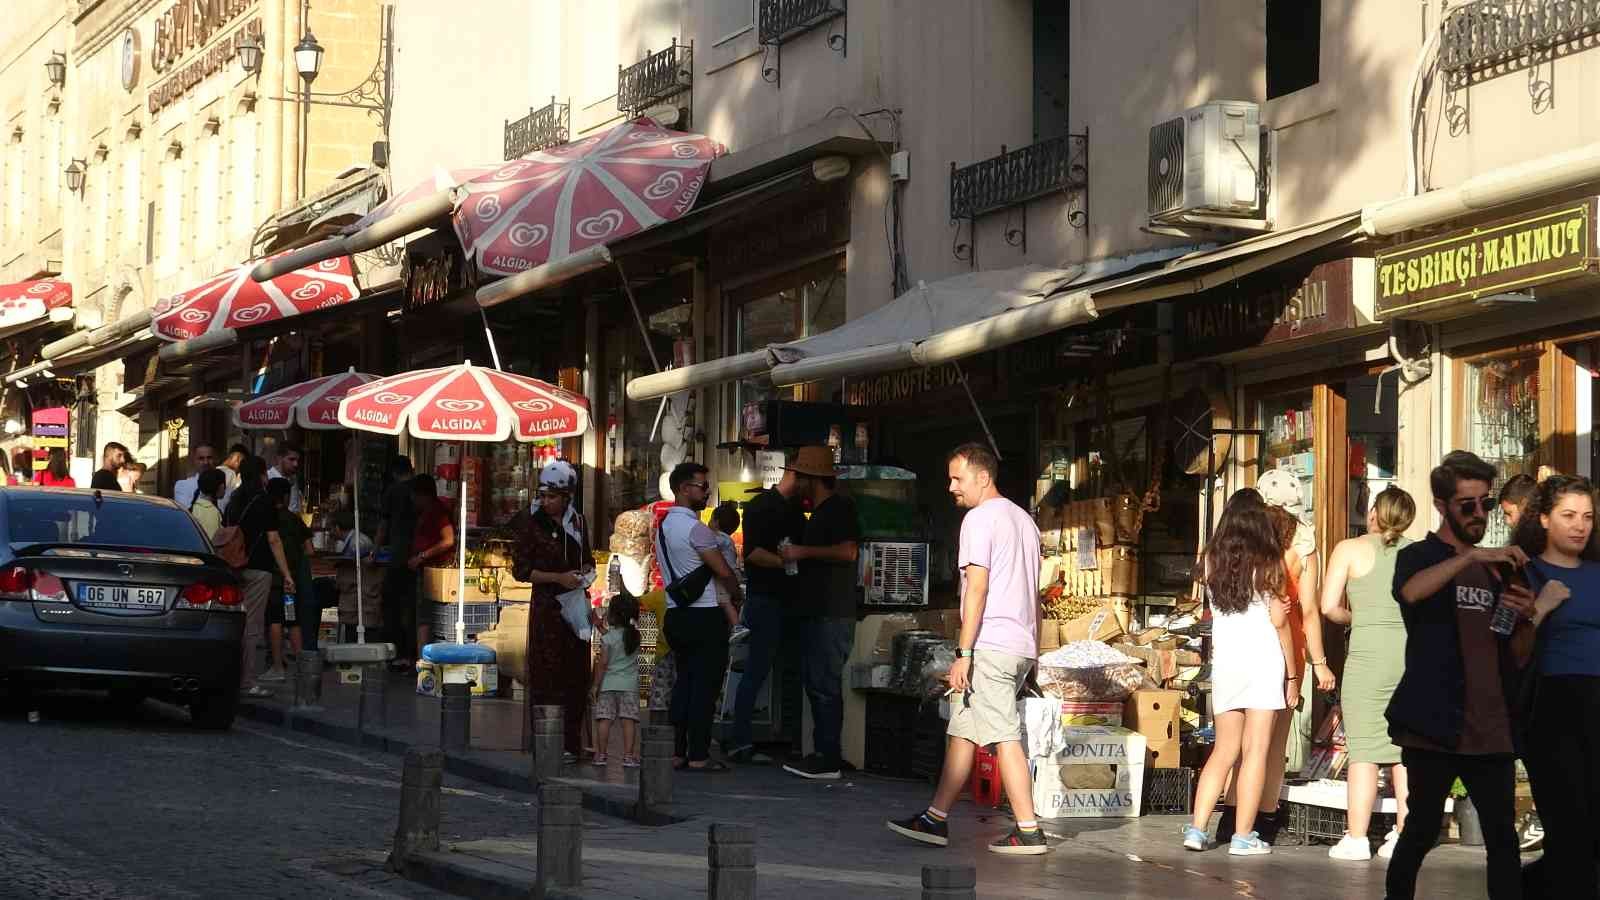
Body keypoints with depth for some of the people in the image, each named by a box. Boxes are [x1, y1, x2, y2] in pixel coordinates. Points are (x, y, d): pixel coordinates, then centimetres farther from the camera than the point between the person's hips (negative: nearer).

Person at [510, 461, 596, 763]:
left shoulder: (577, 522, 10)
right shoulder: (530, 523, -5)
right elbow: (521, 569, -8)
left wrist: (586, 572, 0)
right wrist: (559, 577, -17)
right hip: (546, 606, -5)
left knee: (576, 675, 5)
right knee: (546, 674, -6)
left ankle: (570, 743, 11)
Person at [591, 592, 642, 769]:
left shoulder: (607, 638, -7)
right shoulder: (635, 635, 5)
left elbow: (603, 663, -9)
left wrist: (596, 685, -4)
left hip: (608, 684, -3)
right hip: (630, 684, 3)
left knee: (604, 719, 1)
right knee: (628, 719, -1)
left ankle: (601, 754, 1)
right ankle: (628, 755, -6)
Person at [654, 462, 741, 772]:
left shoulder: (664, 525, 14)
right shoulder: (695, 528, -15)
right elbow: (723, 572, -11)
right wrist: (737, 597, 10)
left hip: (677, 615, 9)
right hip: (705, 616, -9)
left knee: (684, 683, 13)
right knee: (705, 687, -4)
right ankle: (698, 756, -4)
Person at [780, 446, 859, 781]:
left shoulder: (839, 507, -10)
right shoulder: (819, 511, 21)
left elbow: (847, 551, -22)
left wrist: (803, 552, -17)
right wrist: (795, 555, 19)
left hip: (833, 614, -10)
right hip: (816, 611, 10)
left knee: (824, 685, -10)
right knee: (815, 682, 11)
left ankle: (828, 759, -9)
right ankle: (824, 752, 16)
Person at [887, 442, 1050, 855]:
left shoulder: (980, 519, -9)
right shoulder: (1024, 519, 20)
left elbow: (977, 589, -16)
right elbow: (1033, 593, 23)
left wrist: (963, 653, -16)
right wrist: (1034, 653, 26)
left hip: (990, 646, -9)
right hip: (1021, 648, 9)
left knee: (1005, 737, -7)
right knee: (961, 731, 13)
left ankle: (1028, 832, -8)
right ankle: (936, 818, 15)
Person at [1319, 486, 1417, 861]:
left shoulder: (1351, 549, 1)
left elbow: (1329, 607, -4)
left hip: (1369, 653, -3)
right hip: (1415, 654, 4)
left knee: (1364, 749, 0)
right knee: (1406, 749, 9)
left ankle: (1356, 837, 0)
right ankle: (1404, 835, 10)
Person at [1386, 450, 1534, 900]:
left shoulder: (1492, 570, 18)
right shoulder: (1420, 556, 0)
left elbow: (1513, 656, 19)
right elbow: (1409, 592, -25)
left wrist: (1525, 617, -1)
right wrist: (1472, 555, -29)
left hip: (1490, 728, 5)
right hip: (1436, 726, -5)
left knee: (1503, 839, 2)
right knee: (1422, 831, -4)